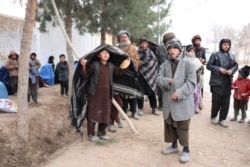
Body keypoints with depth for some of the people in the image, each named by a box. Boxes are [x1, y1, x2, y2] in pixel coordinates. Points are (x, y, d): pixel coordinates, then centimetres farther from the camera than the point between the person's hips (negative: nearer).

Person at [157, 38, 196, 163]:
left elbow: (191, 82, -12)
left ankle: (186, 150, 18)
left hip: (183, 102, -4)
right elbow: (158, 79, -1)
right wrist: (167, 81, -22)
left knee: (183, 127, 3)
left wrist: (179, 92, -21)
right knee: (170, 124, 16)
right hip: (168, 101, 5)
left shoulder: (188, 64, -4)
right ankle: (174, 146, 34)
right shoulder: (164, 65, 8)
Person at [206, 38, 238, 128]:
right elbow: (208, 65, -5)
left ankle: (222, 119, 17)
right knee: (216, 101, 2)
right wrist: (219, 69, -16)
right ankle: (213, 117, 22)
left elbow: (236, 65, 14)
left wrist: (232, 70, -8)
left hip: (227, 83, 4)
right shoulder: (215, 55, -3)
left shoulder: (232, 56, 9)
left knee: (226, 102, 6)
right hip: (217, 82, -4)